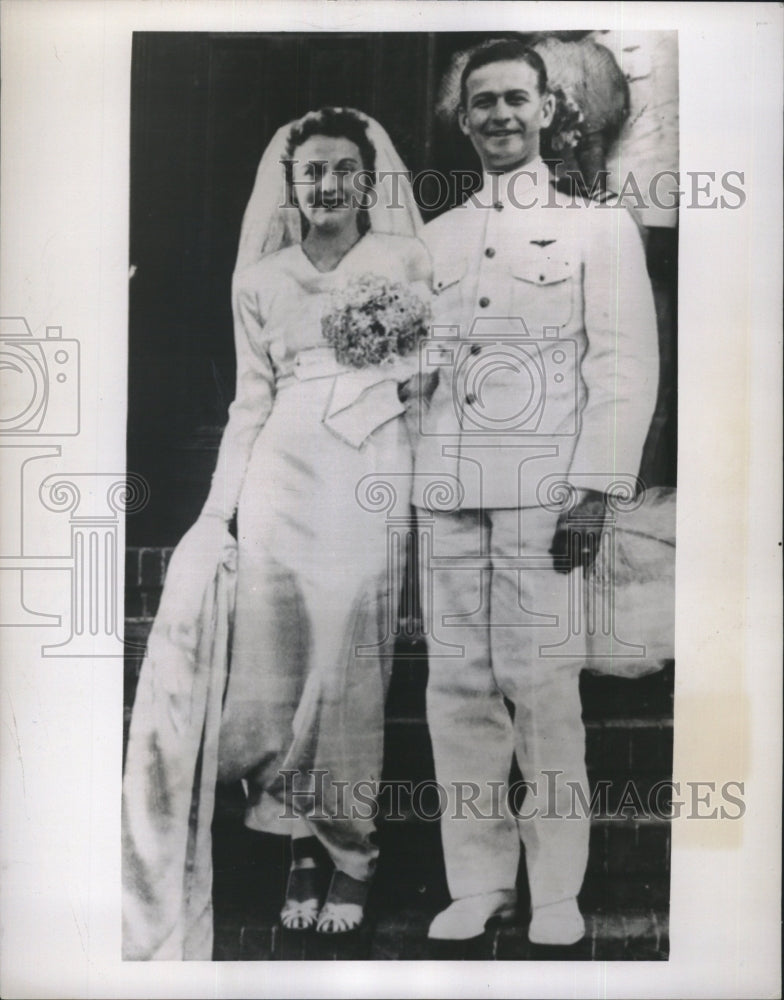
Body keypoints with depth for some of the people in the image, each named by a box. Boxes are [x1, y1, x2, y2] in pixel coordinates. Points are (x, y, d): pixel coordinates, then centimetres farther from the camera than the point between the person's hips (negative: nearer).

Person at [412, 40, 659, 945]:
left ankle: (556, 889, 9)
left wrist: (594, 490, -9)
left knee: (542, 685, -6)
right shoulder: (436, 237, 19)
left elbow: (625, 367, 0)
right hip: (444, 488, 4)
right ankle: (478, 880, 14)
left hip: (543, 487, -3)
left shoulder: (600, 227, 9)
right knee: (457, 685, 2)